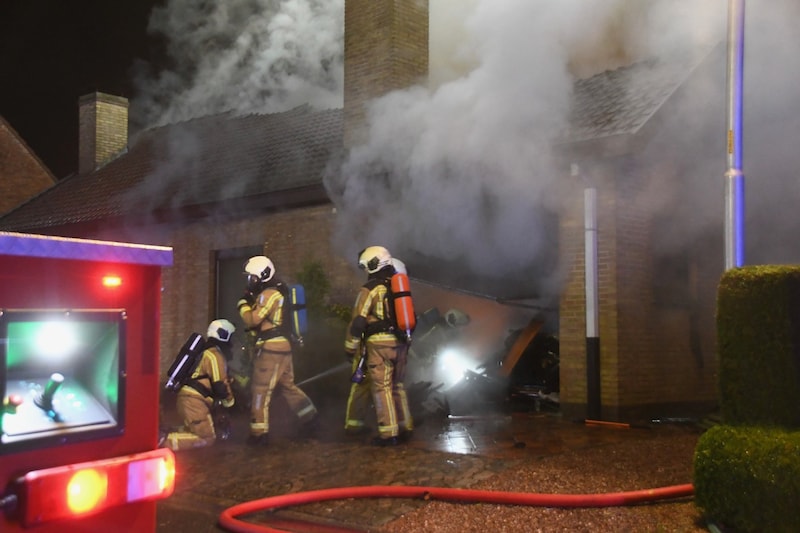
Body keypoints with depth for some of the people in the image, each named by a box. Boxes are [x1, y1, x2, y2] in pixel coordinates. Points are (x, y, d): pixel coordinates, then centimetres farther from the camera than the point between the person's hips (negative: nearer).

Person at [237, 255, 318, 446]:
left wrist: (242, 304, -3)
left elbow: (252, 320, -19)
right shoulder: (277, 292, 16)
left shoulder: (269, 294, -15)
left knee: (261, 390, -4)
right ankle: (310, 418, 25)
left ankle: (259, 433, 0)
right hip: (283, 345, 10)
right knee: (288, 386, 19)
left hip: (271, 348, -10)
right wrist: (251, 301, 7)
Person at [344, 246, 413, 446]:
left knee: (381, 387, -1)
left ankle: (389, 433, -1)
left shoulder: (370, 289, -7)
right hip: (400, 343, 7)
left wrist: (350, 347, -1)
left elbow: (358, 321, -10)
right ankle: (405, 428, 21)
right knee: (397, 385, 17)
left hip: (379, 343, -7)